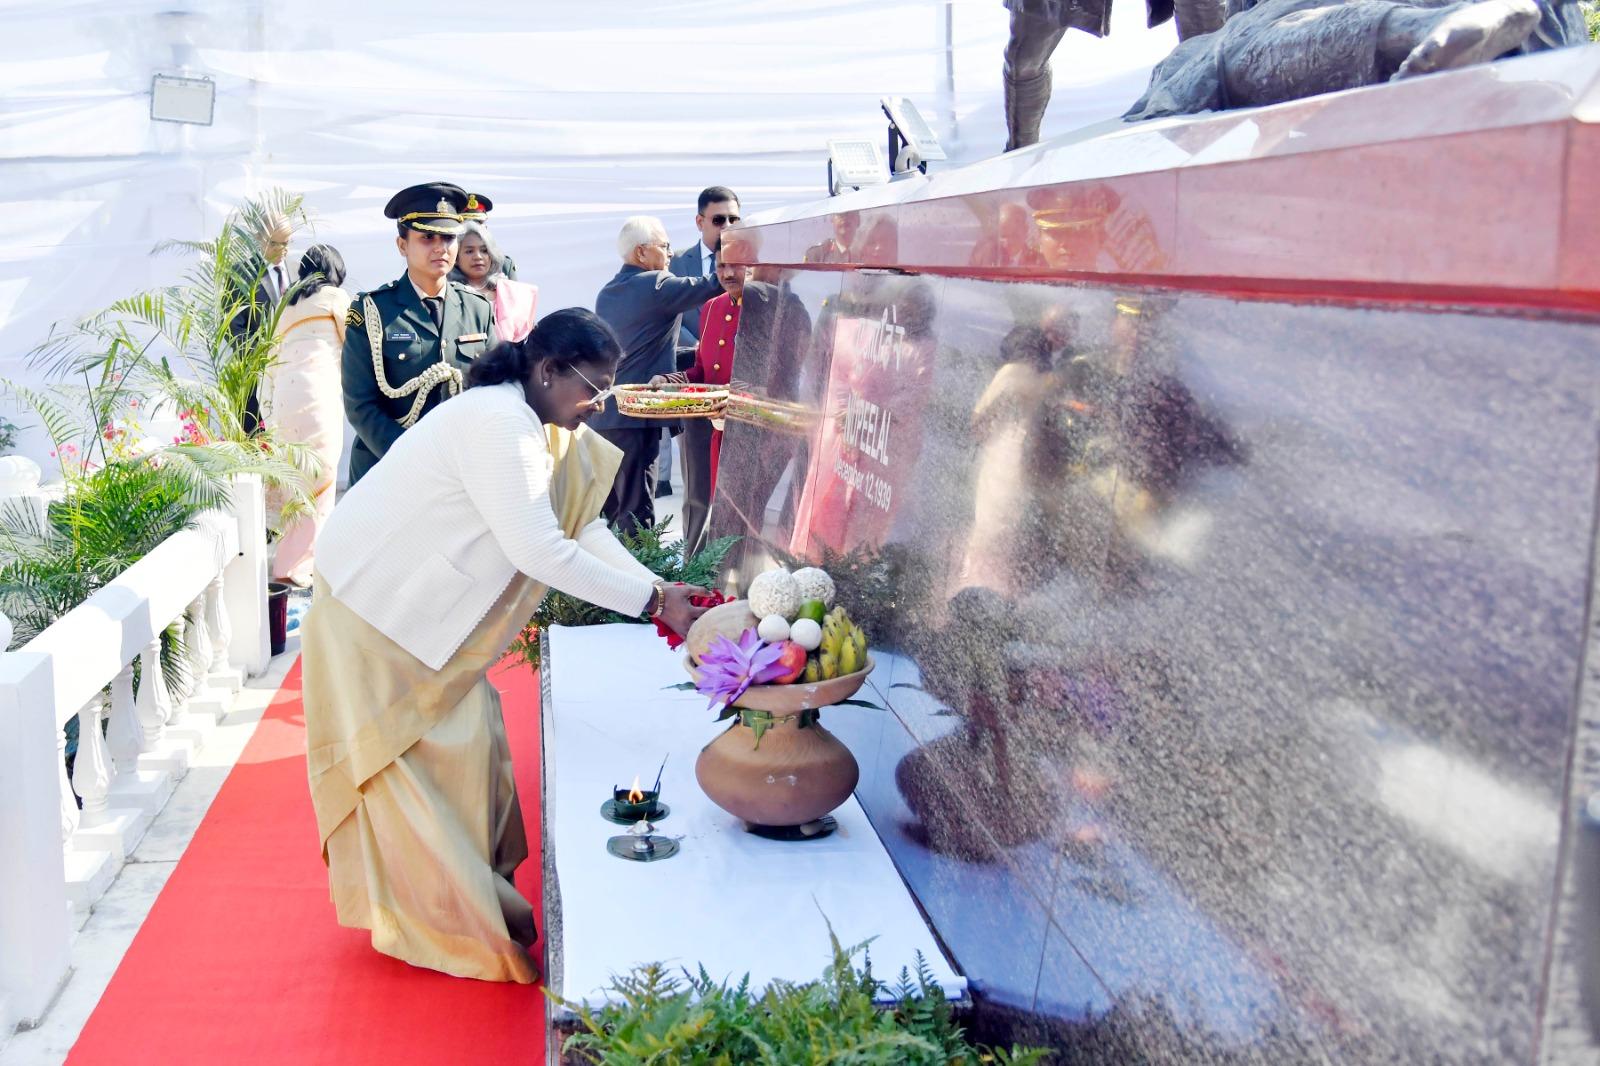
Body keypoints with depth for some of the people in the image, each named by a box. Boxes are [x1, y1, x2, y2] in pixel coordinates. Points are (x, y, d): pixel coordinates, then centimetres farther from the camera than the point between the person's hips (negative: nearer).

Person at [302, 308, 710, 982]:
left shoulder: (540, 429, 3)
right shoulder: (498, 422, -28)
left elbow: (582, 527, 1)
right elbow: (538, 548, -32)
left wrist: (658, 589, -12)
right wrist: (650, 601, -28)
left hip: (429, 611, 9)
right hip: (375, 610, -9)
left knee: (469, 743, 12)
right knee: (409, 763, 1)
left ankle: (475, 893, 24)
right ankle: (432, 924, 14)